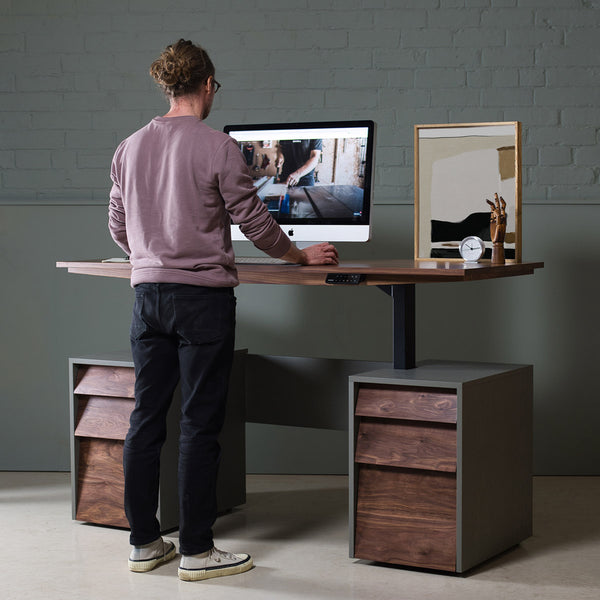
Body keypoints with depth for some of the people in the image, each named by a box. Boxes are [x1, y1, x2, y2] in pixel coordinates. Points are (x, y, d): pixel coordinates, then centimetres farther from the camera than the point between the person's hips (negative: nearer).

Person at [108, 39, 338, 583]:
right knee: (200, 424, -1)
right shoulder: (217, 147, -10)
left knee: (146, 417, 10)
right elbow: (254, 221, -6)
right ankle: (196, 552, 5)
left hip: (148, 292, 6)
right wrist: (301, 256, 10)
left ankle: (144, 542, 17)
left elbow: (119, 228, 15)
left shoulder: (130, 148, 8)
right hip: (202, 295, -6)